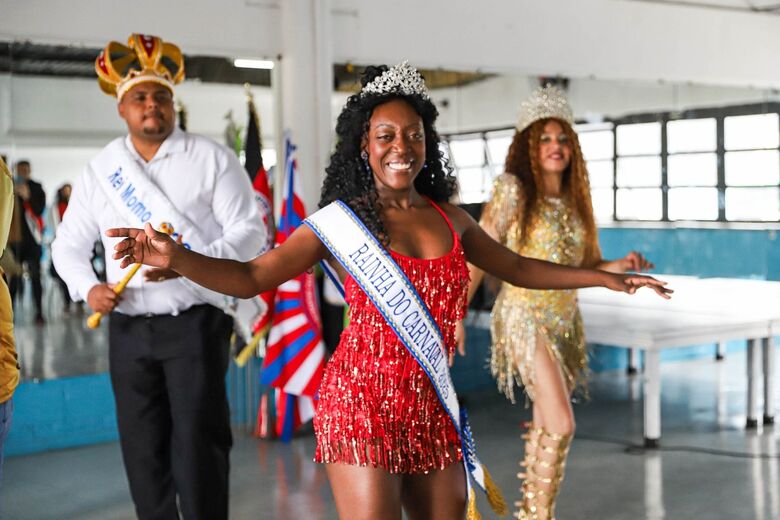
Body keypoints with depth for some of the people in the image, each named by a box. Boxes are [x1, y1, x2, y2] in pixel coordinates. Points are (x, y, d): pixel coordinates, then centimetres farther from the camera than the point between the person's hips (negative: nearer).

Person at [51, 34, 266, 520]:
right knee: (142, 449, 11)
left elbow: (249, 230, -8)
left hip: (196, 322, -4)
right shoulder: (100, 170, 10)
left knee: (198, 444, -5)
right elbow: (69, 243, 15)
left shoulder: (212, 158, -2)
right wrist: (88, 287, -6)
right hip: (128, 328, 4)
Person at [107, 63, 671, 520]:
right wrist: (174, 257, -26)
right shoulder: (340, 221, -4)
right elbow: (250, 277, -10)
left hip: (432, 405, 5)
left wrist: (603, 276, 21)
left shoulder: (449, 217, 9)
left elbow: (517, 268, 21)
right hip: (364, 400, -5)